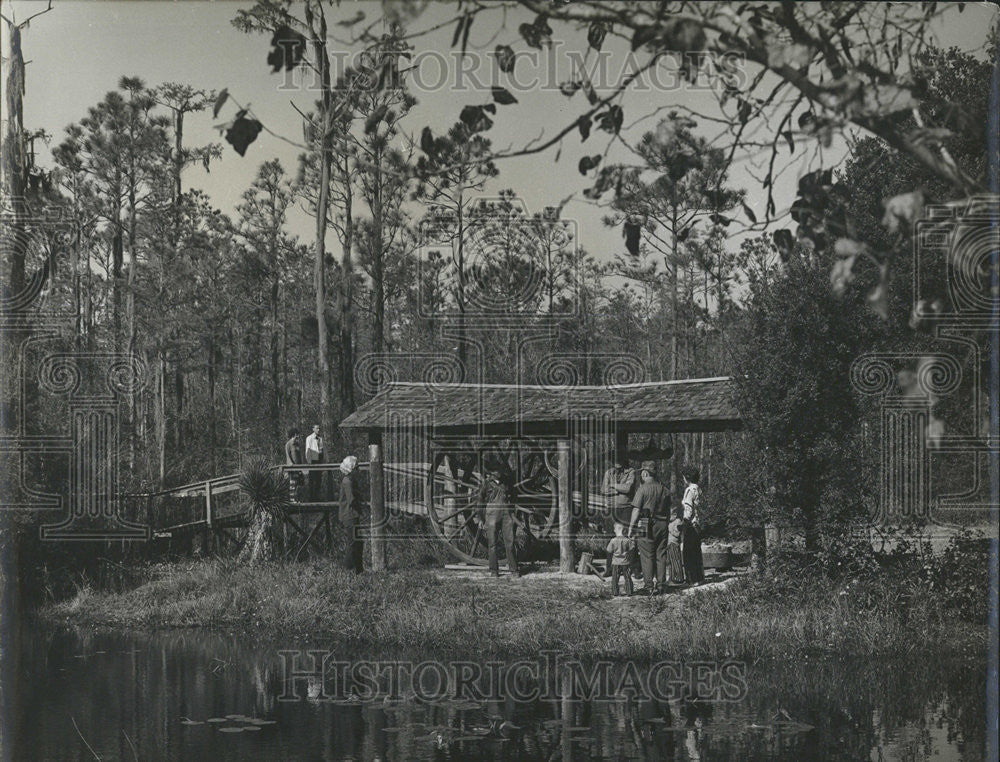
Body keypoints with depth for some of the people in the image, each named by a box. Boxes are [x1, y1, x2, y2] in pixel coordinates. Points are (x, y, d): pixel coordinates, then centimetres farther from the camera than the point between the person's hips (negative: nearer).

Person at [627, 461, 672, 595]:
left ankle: (649, 586, -3)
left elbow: (636, 510, -9)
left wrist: (631, 527, -4)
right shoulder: (664, 490, 10)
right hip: (662, 525, 6)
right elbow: (668, 511, 13)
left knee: (647, 556, -2)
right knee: (661, 555, 10)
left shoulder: (643, 489, -8)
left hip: (646, 526, -6)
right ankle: (660, 584, 12)